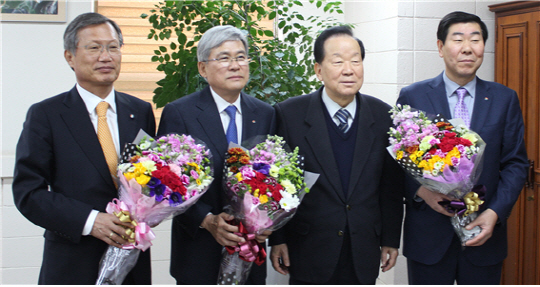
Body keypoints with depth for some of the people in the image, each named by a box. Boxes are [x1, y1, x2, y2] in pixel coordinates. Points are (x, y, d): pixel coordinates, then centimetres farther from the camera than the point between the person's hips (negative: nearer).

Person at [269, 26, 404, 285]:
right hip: (309, 252, -2)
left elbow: (391, 185, 4)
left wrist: (391, 239, 5)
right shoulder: (289, 114, -7)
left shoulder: (382, 115, 0)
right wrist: (277, 239, -4)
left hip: (364, 252, 2)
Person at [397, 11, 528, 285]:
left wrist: (495, 212, -10)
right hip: (428, 235, -1)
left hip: (484, 233, 2)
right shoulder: (412, 96, 0)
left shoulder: (505, 99, 5)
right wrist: (420, 190, -17)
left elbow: (515, 163, 4)